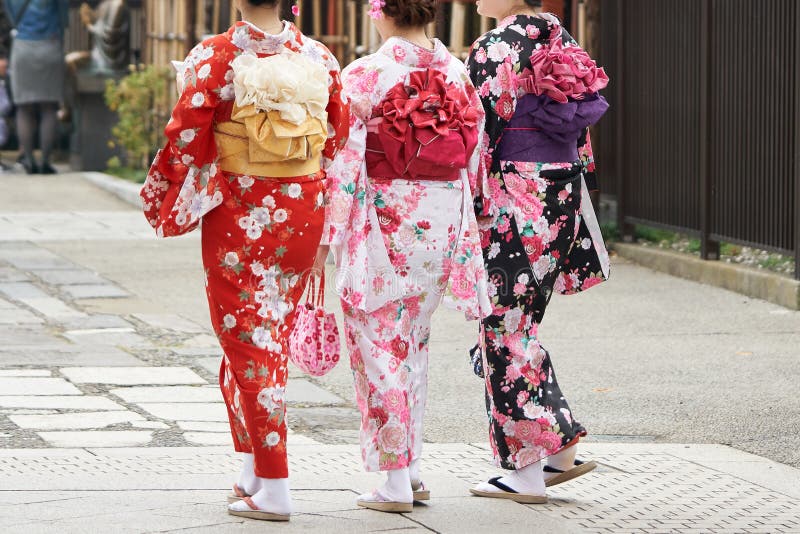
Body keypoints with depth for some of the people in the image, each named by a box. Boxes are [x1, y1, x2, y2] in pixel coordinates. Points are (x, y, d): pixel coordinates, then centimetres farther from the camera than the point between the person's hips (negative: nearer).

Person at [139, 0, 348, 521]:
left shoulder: (216, 57, -11)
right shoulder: (319, 57, 1)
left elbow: (186, 137, -10)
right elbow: (338, 138, 8)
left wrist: (164, 202, 6)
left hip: (237, 217, -4)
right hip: (302, 215, 4)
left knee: (248, 344, 2)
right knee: (271, 341, 18)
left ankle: (273, 489, -1)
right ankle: (256, 471, 23)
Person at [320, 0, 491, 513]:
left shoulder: (365, 76, -12)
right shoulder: (457, 72, 3)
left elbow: (344, 159, -13)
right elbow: (474, 158, 8)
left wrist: (326, 234, -8)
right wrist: (463, 225, 19)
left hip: (383, 220, -5)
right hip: (442, 221, 5)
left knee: (379, 341, 3)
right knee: (414, 337, 18)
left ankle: (396, 483, 1)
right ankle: (412, 467, 20)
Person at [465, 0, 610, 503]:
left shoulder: (495, 49, -13)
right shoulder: (564, 41, 12)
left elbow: (483, 135, -16)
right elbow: (581, 132, 16)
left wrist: (471, 211, -12)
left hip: (515, 198, -8)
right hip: (564, 196, 8)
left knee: (505, 324, -1)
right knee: (522, 321, 16)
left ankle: (527, 469, 0)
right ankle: (562, 451, 15)